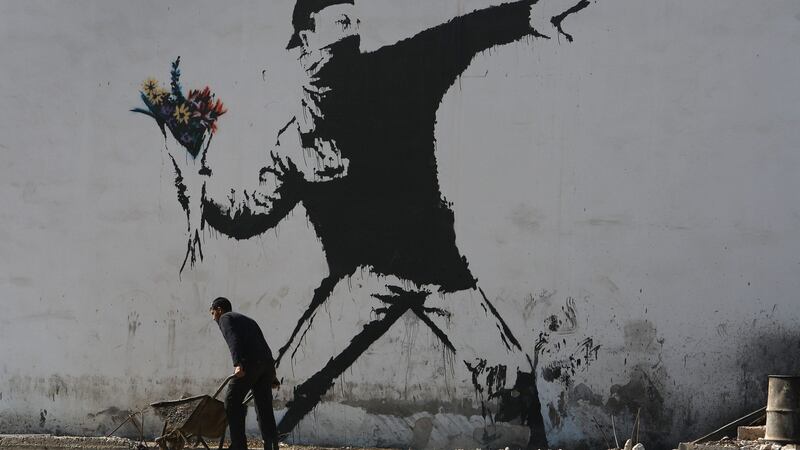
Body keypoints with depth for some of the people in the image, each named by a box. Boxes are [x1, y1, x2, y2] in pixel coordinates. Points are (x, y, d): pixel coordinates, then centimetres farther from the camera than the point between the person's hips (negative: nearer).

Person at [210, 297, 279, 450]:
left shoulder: (225, 318, 10)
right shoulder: (248, 320, 34)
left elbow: (233, 340, -10)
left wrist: (237, 364, -24)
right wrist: (271, 376, 24)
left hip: (250, 363, -8)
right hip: (268, 363, 8)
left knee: (232, 402, -1)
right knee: (264, 408, 7)